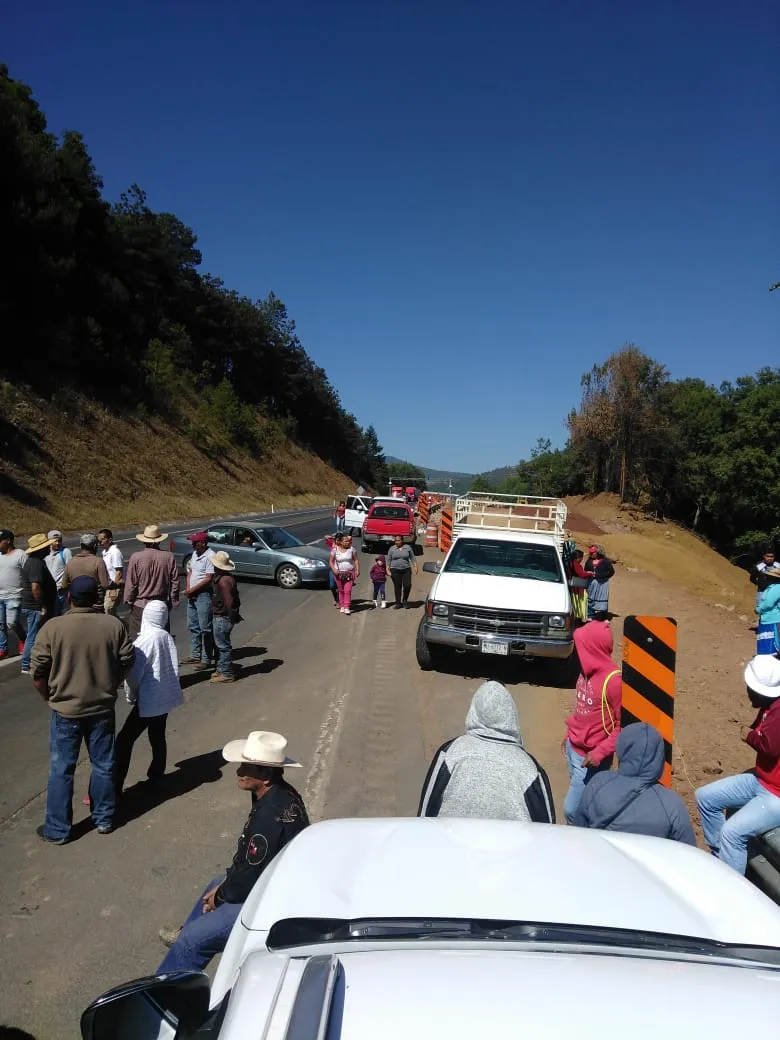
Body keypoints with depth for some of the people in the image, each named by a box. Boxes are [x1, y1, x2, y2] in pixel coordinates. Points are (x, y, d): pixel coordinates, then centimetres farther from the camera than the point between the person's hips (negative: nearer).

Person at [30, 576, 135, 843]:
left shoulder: (53, 627, -13)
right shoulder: (113, 625, -8)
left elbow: (38, 672, -9)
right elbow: (127, 662, -1)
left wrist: (50, 698, 9)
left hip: (66, 710, -2)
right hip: (103, 708, 2)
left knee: (61, 769, 11)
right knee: (103, 765, 15)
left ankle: (57, 829, 20)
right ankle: (104, 819, 28)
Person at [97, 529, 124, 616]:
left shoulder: (115, 552, -17)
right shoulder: (105, 552, 12)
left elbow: (119, 572, -20)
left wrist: (115, 591, -21)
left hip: (114, 587, -10)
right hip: (108, 587, 10)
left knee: (108, 611, -8)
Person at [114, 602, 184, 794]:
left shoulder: (145, 639, -16)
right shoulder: (167, 637, 3)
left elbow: (134, 673, -15)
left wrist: (131, 695, 4)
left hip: (149, 700, -7)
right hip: (167, 697, 7)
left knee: (125, 740, -3)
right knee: (157, 737, 20)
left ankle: (114, 787, -4)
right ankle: (156, 775, 30)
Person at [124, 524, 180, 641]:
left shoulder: (136, 558, -11)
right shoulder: (169, 557, -4)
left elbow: (131, 583, -6)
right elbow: (175, 582, 1)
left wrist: (129, 600, 9)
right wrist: (173, 602, 12)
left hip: (140, 606, -2)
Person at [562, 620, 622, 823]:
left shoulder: (613, 680, -23)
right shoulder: (586, 670, 2)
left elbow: (625, 726, -19)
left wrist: (600, 753, -22)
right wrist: (569, 735, 17)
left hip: (590, 757, -7)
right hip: (573, 749, 7)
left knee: (571, 810, -2)